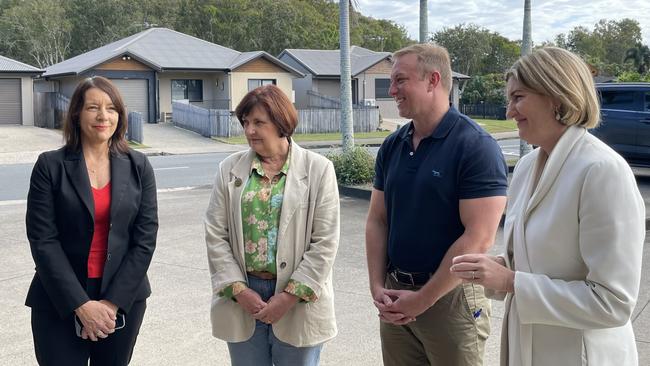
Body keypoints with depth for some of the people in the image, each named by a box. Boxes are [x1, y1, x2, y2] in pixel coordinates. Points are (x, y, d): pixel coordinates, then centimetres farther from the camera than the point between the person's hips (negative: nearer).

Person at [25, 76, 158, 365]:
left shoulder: (138, 167, 0)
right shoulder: (50, 165, -4)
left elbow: (145, 238, -2)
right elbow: (42, 240, -9)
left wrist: (113, 302, -10)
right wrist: (81, 304, -14)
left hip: (123, 302, 2)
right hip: (60, 305, -2)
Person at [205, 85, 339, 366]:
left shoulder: (318, 169, -4)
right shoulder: (229, 169, 3)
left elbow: (325, 242, -7)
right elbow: (216, 235, 1)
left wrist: (290, 295, -12)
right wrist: (239, 290, -8)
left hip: (298, 301, -2)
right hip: (242, 299, 2)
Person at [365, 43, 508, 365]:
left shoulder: (475, 146, -14)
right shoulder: (392, 146, 6)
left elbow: (479, 238, -18)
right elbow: (377, 220, 9)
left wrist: (423, 299, -15)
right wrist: (378, 287, -3)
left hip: (450, 297, -5)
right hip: (396, 297, 6)